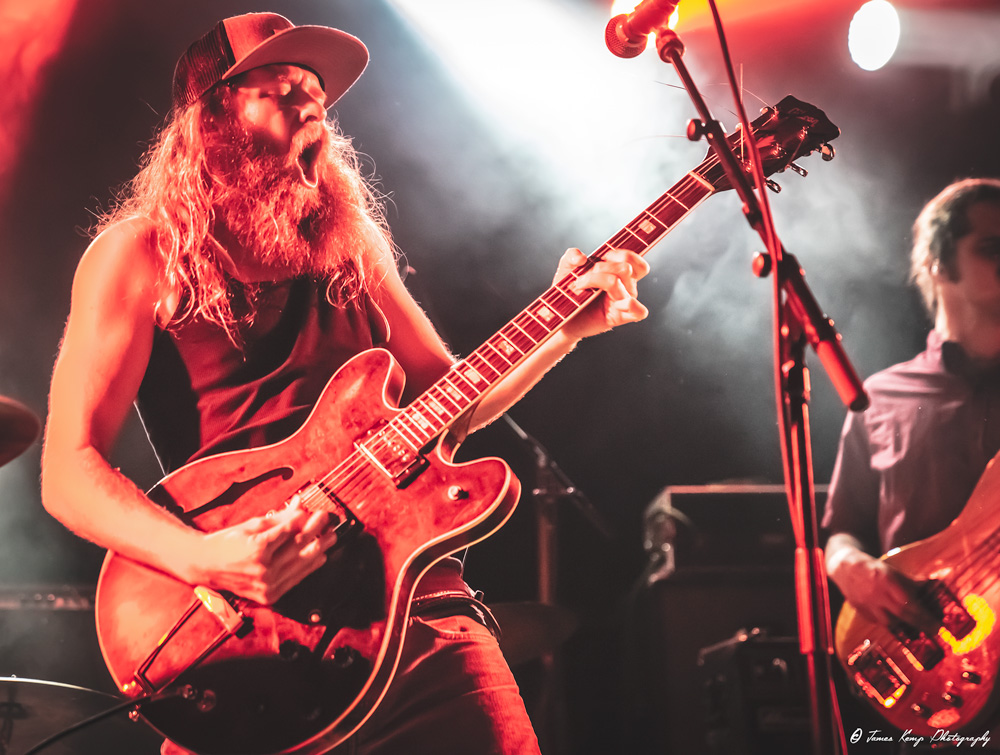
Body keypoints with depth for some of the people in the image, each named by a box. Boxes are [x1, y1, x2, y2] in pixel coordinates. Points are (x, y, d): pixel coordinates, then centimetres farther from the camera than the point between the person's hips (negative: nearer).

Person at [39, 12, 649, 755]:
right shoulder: (141, 252, 0)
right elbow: (69, 469, -6)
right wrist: (201, 558, -22)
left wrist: (565, 324, 4)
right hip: (250, 621, -4)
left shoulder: (348, 241, 15)